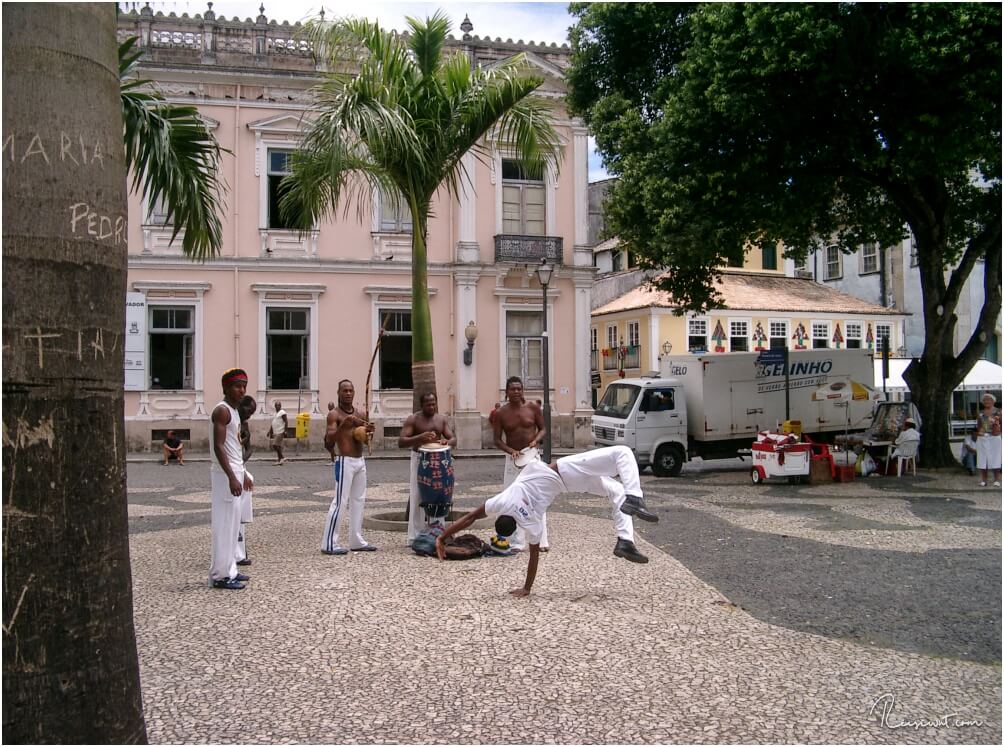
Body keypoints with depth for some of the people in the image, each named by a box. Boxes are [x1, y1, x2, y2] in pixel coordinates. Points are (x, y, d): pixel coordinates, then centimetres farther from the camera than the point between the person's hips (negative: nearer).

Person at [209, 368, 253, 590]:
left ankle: (229, 569, 20)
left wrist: (242, 474, 25)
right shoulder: (222, 410, -15)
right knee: (224, 524, -7)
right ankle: (220, 575, -3)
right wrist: (231, 477, -27)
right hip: (225, 473, -10)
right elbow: (218, 446, -22)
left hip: (234, 471, 10)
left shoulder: (234, 412, 16)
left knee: (233, 523, 13)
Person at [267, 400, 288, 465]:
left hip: (280, 433, -9)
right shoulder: (275, 414, 20)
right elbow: (272, 424, 26)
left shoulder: (282, 413, -7)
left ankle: (282, 458, -6)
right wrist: (270, 431, 21)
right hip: (275, 433, 9)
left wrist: (285, 431, -19)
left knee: (275, 445, -15)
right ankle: (279, 460, 9)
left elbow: (286, 422, -13)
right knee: (278, 446, 7)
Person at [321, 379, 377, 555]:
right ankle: (329, 543, -5)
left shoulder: (361, 414, 11)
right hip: (345, 461, -7)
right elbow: (329, 440, -18)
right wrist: (343, 425, -31)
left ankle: (356, 541, 19)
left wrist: (368, 432, -7)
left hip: (360, 461, 7)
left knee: (358, 500, 11)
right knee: (340, 502, -9)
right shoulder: (334, 414, -7)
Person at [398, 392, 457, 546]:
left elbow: (453, 439, 5)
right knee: (417, 499, -6)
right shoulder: (413, 419, -6)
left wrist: (447, 441, -19)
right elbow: (401, 442, -14)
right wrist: (420, 437, -29)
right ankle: (414, 538, -2)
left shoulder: (442, 418, 7)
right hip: (419, 459, -5)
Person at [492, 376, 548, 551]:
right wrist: (511, 451, -17)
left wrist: (536, 440, -14)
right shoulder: (500, 413, -2)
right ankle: (516, 542, 6)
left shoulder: (533, 408, -1)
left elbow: (543, 429, 7)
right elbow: (497, 440, 0)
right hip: (513, 459, 0)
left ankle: (541, 540, 3)